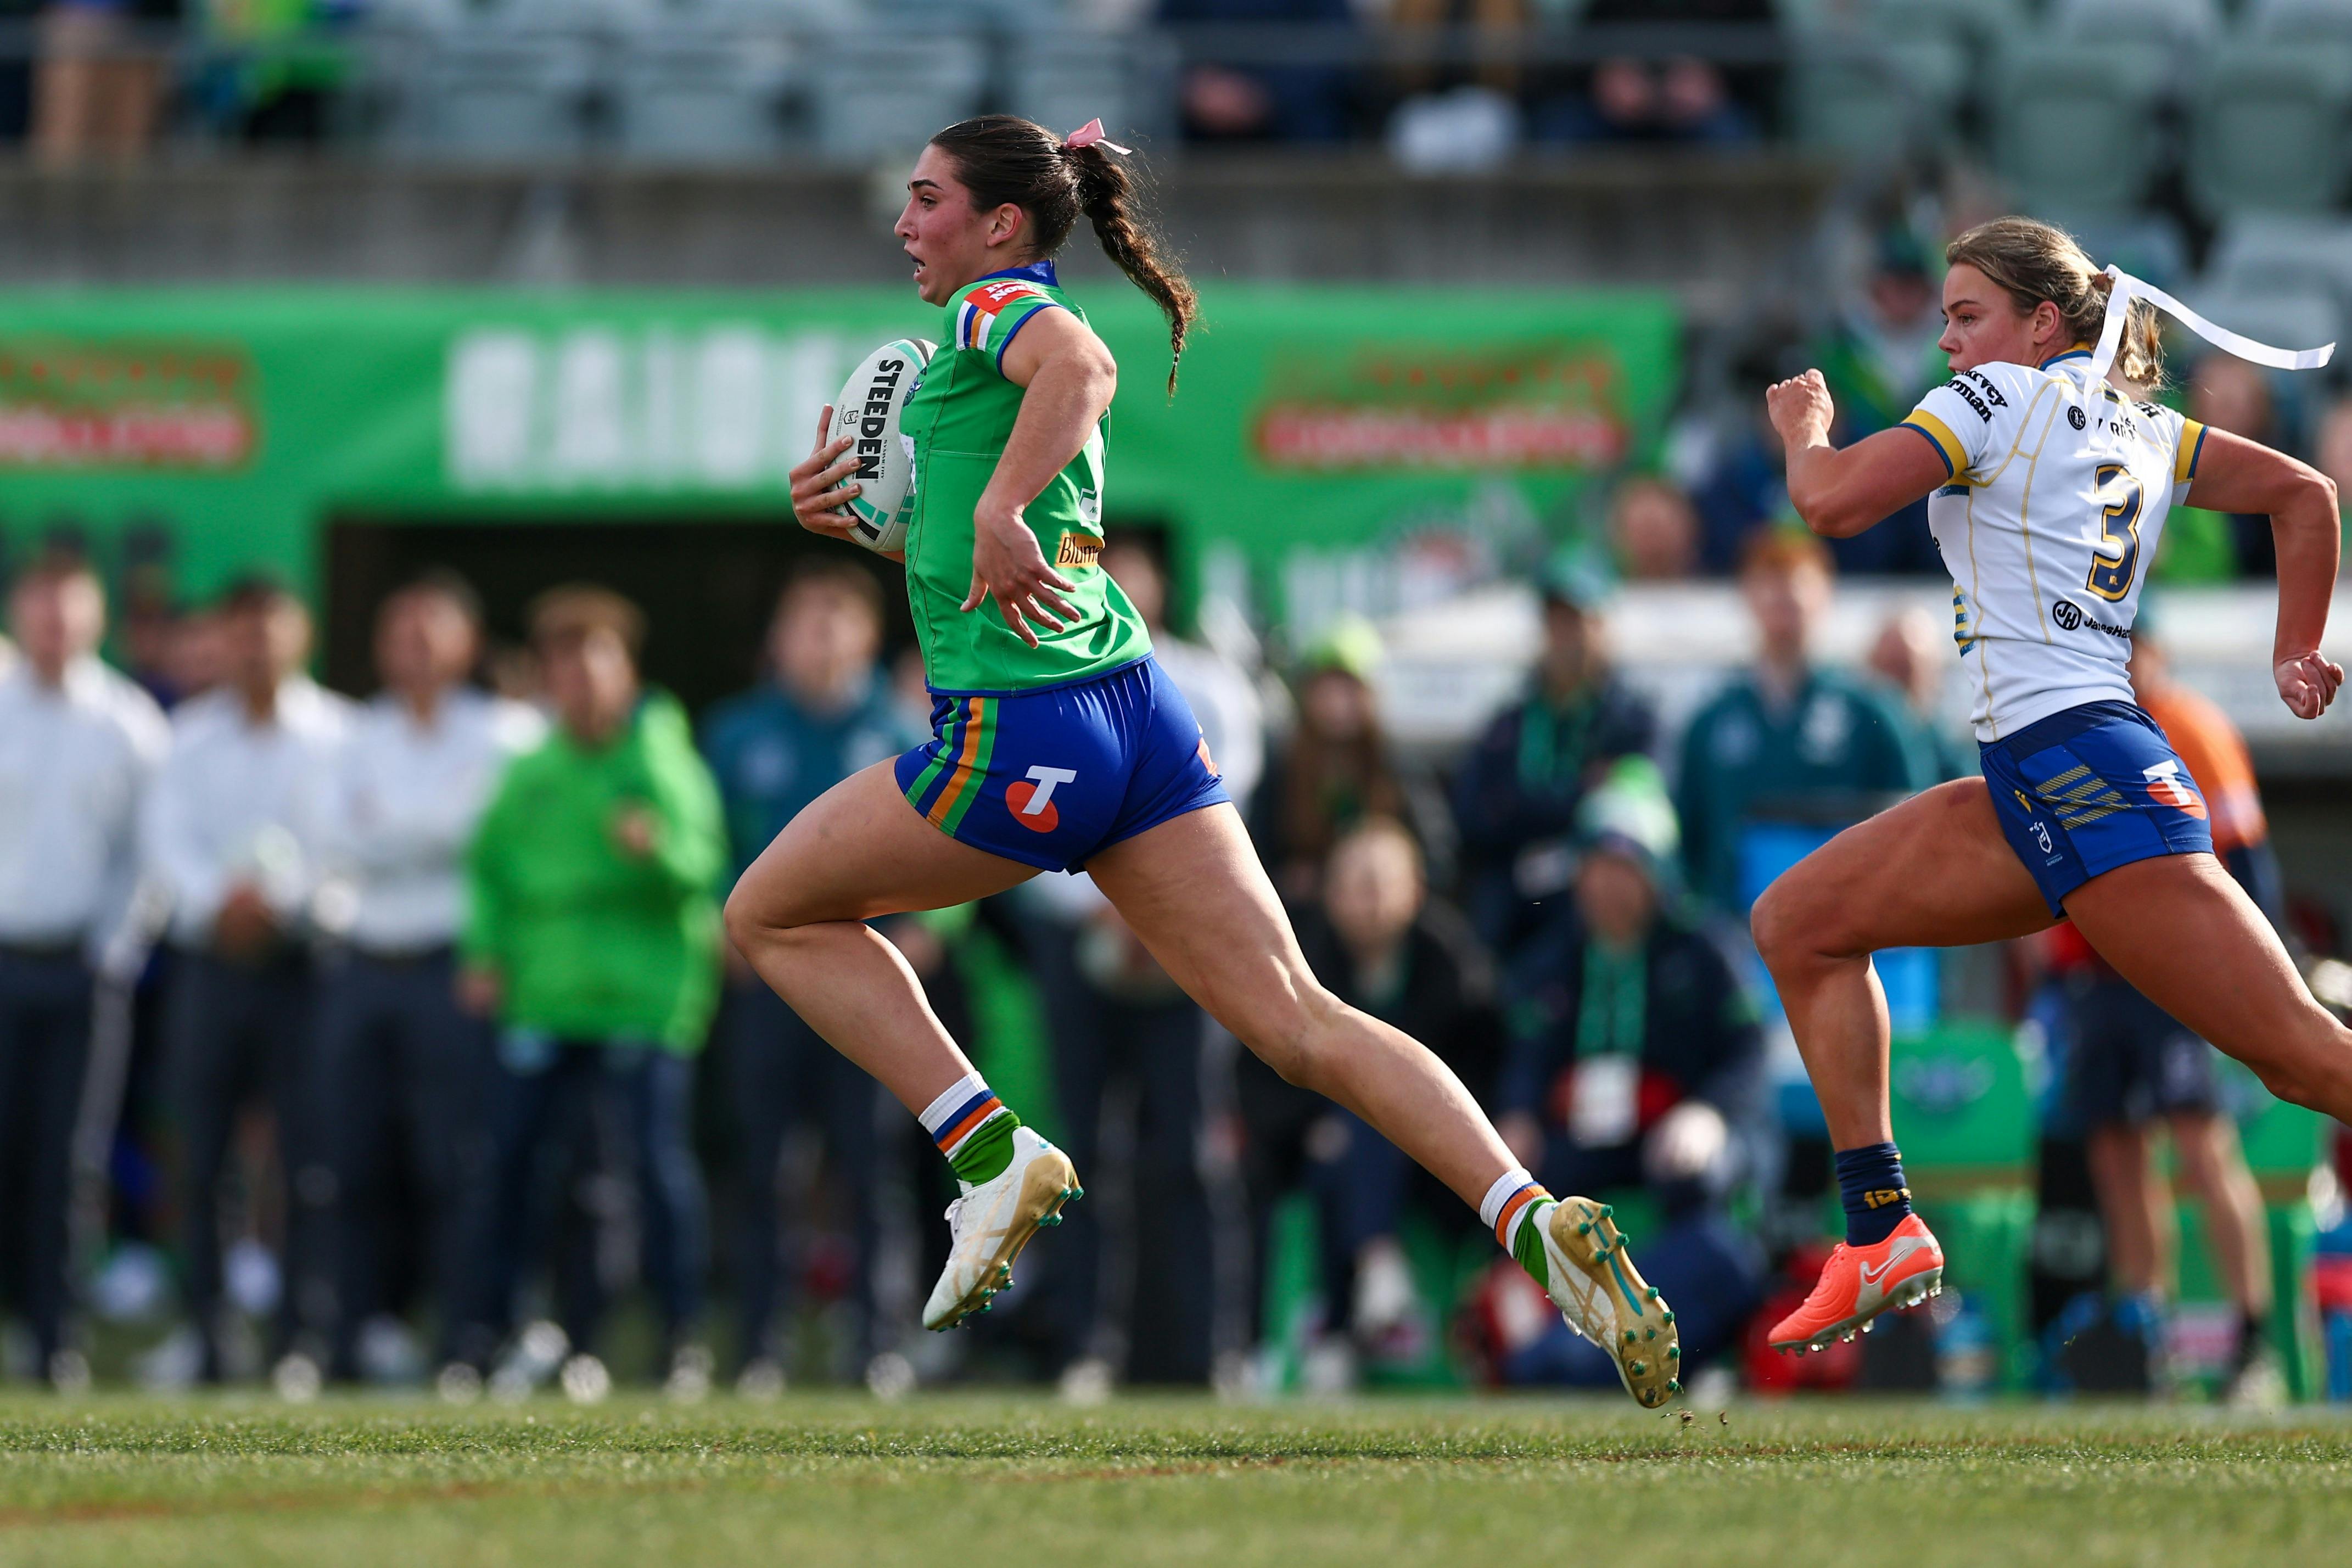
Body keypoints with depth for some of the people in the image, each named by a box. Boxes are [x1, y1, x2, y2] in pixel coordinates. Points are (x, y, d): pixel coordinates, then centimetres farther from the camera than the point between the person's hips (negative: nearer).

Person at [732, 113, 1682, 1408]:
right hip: (1142, 717, 9)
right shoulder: (1021, 330, 25)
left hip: (1020, 736, -9)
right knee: (1299, 1022, -2)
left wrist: (997, 506, -35)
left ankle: (991, 1151, 1)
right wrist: (859, 517, 22)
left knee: (771, 914, 12)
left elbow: (1082, 367, -28)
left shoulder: (996, 305, -2)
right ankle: (1534, 1220, -19)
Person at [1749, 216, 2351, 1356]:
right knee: (1797, 922, 11)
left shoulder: (2001, 398, -3)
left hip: (2079, 769, -10)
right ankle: (1883, 1237, 7)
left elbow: (1832, 503, -9)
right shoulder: (2137, 428, 20)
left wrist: (1803, 430, 11)